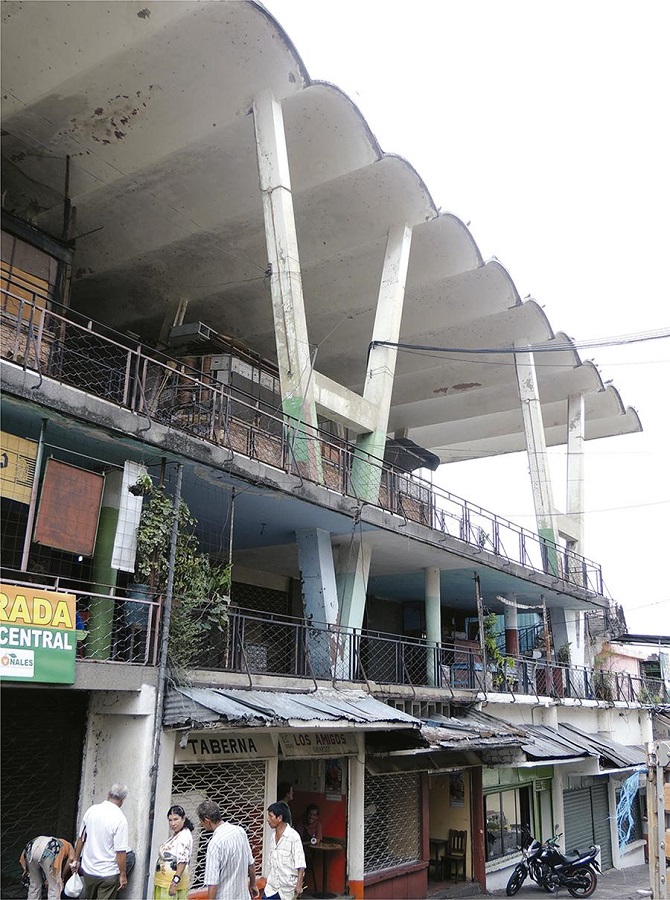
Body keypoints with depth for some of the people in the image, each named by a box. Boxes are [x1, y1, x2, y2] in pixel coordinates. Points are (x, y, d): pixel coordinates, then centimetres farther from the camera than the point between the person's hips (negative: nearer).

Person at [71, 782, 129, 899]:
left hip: (88, 869, 5)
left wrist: (76, 860, 17)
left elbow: (81, 839, 4)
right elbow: (120, 852, -19)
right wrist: (123, 875, -9)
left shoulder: (91, 810, -4)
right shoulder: (120, 819, -19)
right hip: (109, 874, -5)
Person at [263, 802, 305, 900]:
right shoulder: (273, 836, 7)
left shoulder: (293, 836, -15)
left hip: (288, 887, -6)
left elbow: (300, 864, -18)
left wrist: (299, 885, -24)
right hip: (272, 886, 6)